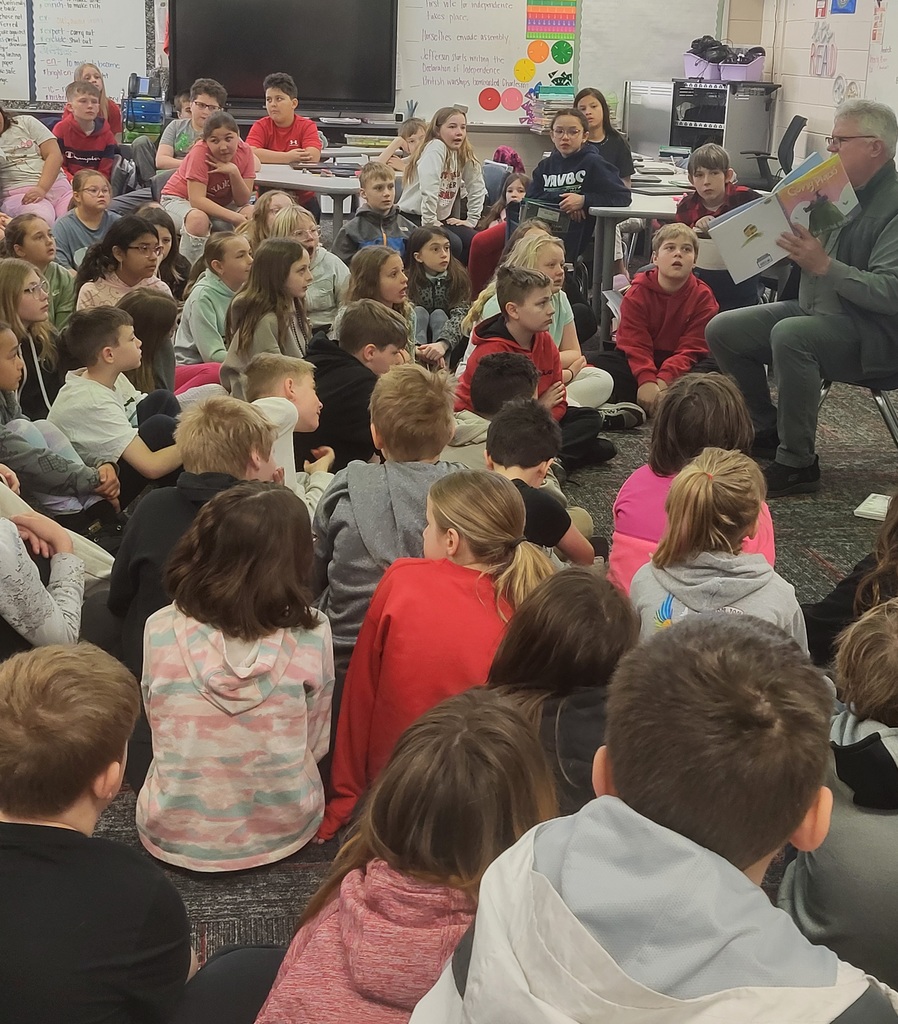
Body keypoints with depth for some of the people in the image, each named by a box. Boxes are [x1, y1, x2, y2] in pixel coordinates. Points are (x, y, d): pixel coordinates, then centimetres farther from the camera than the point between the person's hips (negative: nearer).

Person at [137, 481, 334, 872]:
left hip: (172, 833, 0)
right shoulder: (311, 635, -18)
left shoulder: (160, 630, -16)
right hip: (283, 831, 0)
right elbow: (317, 745, -5)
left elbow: (159, 728, 1)